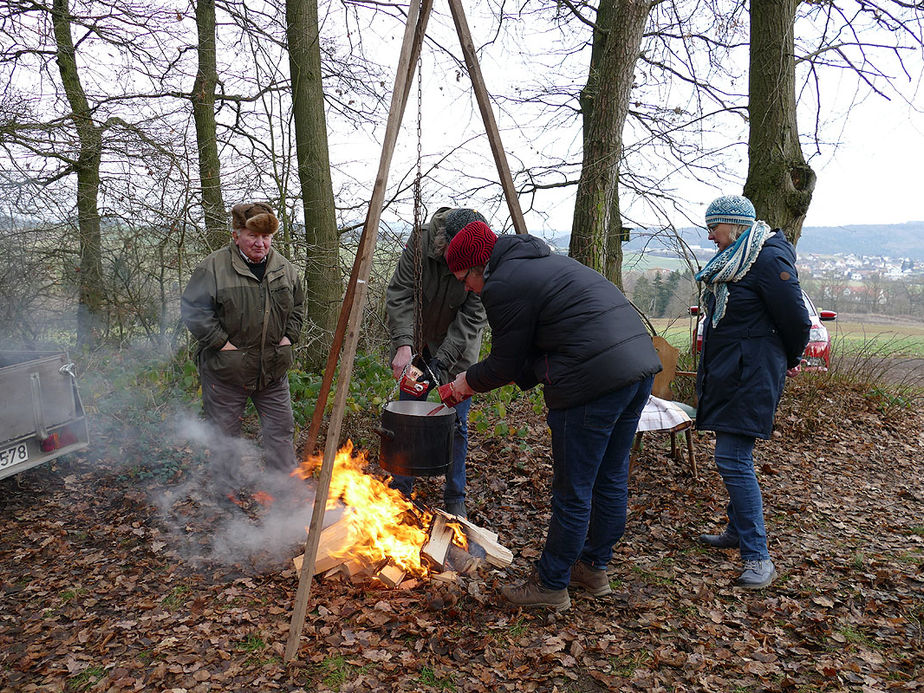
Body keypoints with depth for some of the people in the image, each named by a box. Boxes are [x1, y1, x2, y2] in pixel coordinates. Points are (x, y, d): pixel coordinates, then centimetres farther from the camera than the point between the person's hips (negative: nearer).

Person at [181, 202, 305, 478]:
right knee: (225, 434, 9)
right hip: (226, 369, -4)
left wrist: (289, 336, 5)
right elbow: (192, 308, -11)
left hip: (273, 369, 4)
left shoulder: (285, 269, 5)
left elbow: (298, 306, 19)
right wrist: (220, 341, -16)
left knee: (281, 429, 10)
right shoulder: (213, 267, -11)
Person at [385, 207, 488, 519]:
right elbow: (398, 295, -21)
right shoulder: (421, 241, -22)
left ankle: (455, 499, 16)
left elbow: (471, 320, -25)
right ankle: (400, 491, 22)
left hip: (458, 348, -2)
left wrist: (441, 362, -32)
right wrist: (403, 344, -34)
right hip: (420, 341, 2)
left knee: (456, 423, -1)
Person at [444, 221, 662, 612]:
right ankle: (594, 568, 37)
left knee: (572, 492, 4)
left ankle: (551, 586, 19)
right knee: (611, 479, 20)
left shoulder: (502, 285, -6)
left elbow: (505, 366, 1)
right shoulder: (545, 263, 24)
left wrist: (467, 382, 19)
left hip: (594, 382, -10)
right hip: (641, 366, 10)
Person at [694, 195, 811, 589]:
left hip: (751, 375, -10)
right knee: (732, 456, 17)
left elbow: (797, 321, -13)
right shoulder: (732, 260, 14)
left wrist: (789, 360, 3)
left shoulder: (769, 260, -16)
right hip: (726, 373, 10)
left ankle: (758, 558, -7)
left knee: (733, 460, -13)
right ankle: (738, 531, 31)